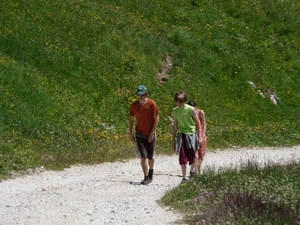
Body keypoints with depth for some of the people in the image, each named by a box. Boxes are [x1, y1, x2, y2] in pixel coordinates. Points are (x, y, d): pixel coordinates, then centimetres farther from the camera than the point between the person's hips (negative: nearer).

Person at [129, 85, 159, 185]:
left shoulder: (152, 104, -8)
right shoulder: (134, 105, 0)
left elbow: (156, 118, -7)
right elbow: (131, 119, 9)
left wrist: (152, 133, -12)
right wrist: (130, 133, 5)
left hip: (150, 134, -1)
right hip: (140, 134, 1)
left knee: (150, 157, 9)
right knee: (143, 156, -8)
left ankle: (150, 172, 36)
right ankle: (146, 177, -7)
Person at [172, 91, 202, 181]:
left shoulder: (191, 109, -7)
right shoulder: (175, 111, 3)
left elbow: (198, 123, -1)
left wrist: (200, 137, -6)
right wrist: (173, 140, 14)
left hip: (191, 134, -2)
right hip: (181, 135, 2)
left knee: (191, 157, 1)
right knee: (182, 157, -6)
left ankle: (192, 170, 32)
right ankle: (184, 177, -1)